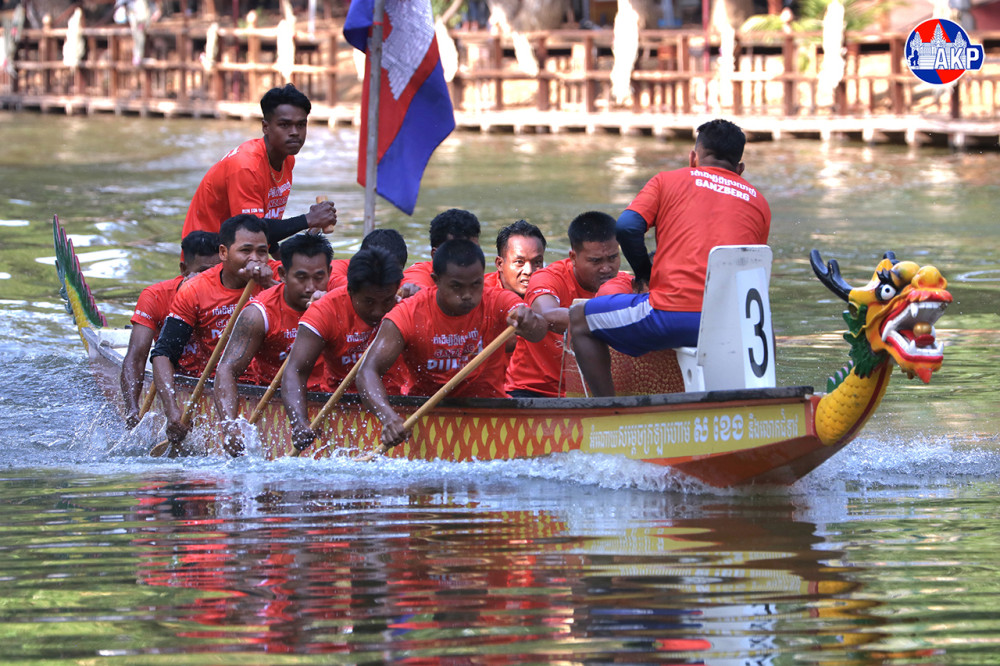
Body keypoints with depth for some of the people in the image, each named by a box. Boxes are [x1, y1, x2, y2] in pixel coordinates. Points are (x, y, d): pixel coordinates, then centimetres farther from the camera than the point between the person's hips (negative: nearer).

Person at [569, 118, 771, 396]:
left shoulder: (668, 180, 13)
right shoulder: (758, 201, 20)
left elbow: (627, 227, -1)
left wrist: (644, 273, 16)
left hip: (672, 314, -4)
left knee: (581, 320, 17)